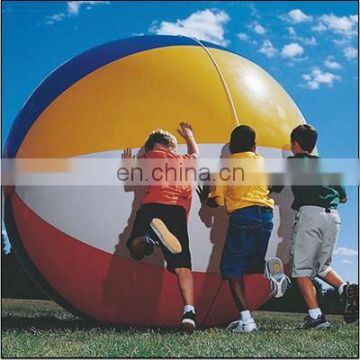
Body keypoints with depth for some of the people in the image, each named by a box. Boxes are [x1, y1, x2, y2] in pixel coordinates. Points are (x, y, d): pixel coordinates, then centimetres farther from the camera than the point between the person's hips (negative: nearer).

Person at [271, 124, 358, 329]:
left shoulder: (293, 162, 10)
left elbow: (275, 188, 13)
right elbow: (343, 197, 26)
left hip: (310, 213, -5)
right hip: (333, 216, 5)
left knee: (301, 268, 2)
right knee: (322, 265, 20)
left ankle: (316, 316, -9)